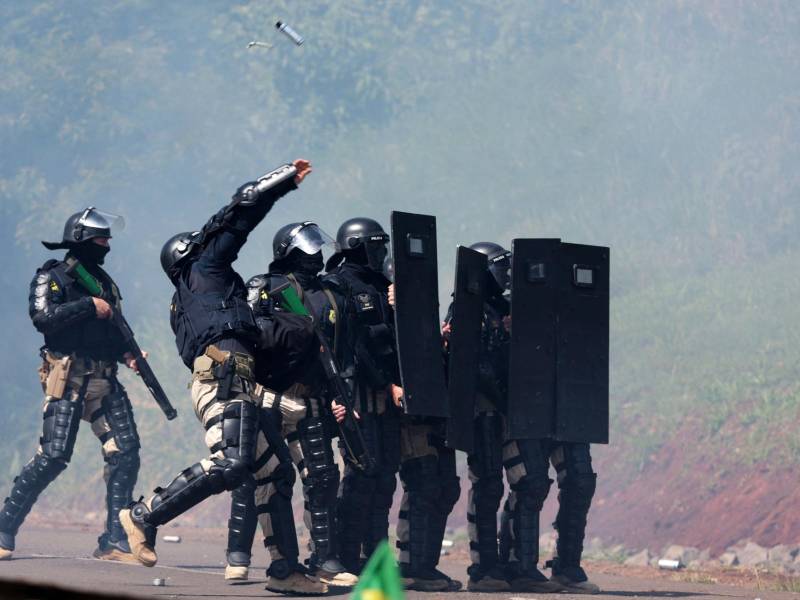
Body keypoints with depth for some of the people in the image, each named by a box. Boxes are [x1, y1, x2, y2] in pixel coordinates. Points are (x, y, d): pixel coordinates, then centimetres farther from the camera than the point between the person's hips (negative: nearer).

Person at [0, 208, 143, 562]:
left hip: (105, 381, 6)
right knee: (53, 456, -13)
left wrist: (126, 354, 6)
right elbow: (41, 317, -17)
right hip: (68, 379, -6)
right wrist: (89, 306, -16)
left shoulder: (106, 283, 20)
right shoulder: (53, 277, 1)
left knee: (125, 451, -7)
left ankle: (114, 541, -4)